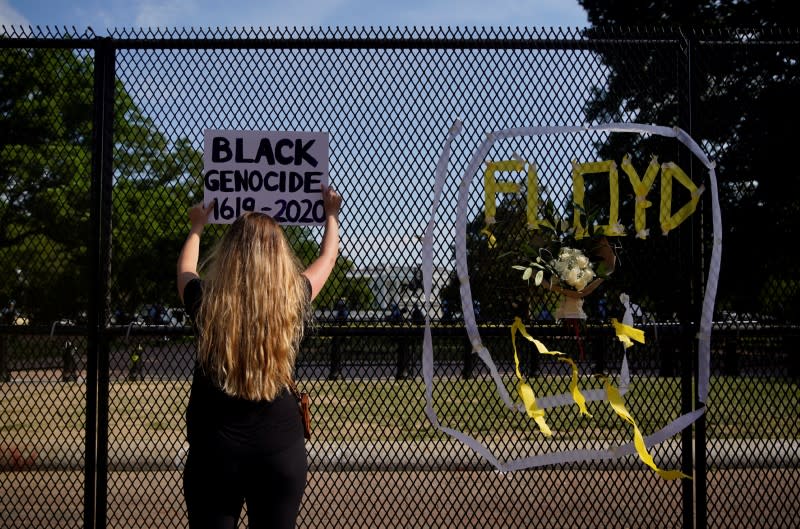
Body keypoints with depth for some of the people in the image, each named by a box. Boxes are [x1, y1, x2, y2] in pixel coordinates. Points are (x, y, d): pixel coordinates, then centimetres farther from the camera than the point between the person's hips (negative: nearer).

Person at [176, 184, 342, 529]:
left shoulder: (206, 301, -8)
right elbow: (328, 258, 14)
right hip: (281, 449, 0)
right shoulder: (292, 300, -7)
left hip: (213, 450, 0)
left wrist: (197, 226, 34)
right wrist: (331, 215, 32)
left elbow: (185, 267, 17)